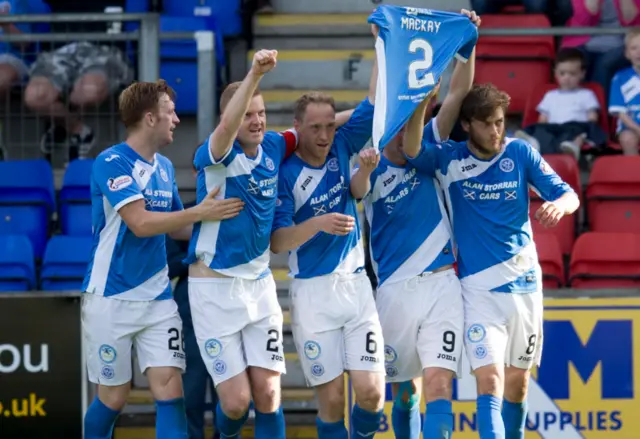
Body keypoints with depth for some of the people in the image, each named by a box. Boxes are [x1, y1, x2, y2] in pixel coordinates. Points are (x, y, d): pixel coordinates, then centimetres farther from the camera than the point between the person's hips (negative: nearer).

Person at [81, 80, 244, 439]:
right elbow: (140, 223, -23)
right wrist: (200, 213, -20)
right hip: (112, 298, -5)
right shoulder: (112, 163, -13)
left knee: (170, 388, -7)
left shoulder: (165, 167, 10)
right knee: (114, 396, 3)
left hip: (158, 297, 5)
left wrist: (216, 220, 7)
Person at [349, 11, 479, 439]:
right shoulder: (372, 171, 2)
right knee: (406, 391, 12)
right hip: (395, 290, 0)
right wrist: (365, 168, -44)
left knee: (438, 386, -13)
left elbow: (458, 93, 2)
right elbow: (358, 191, -23)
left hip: (442, 286, 0)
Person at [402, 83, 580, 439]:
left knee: (518, 380, 13)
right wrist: (421, 102, -37)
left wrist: (559, 205, -24)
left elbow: (569, 195, 0)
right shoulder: (448, 159, -4)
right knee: (490, 382, -16)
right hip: (479, 288, -3)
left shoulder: (521, 153, 0)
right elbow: (412, 151, -22)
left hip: (525, 283, 3)